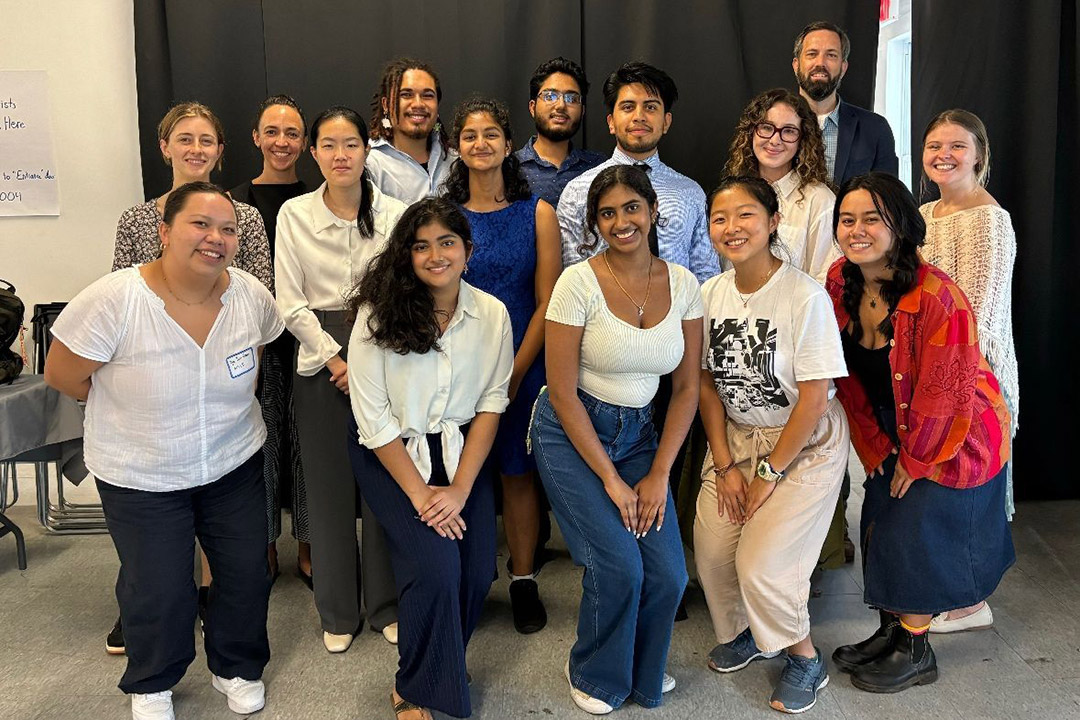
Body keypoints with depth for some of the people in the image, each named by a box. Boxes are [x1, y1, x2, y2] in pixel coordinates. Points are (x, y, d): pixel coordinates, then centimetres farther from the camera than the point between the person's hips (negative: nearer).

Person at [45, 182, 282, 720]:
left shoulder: (251, 295, -12)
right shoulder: (115, 301, -24)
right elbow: (62, 375, -12)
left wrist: (228, 401, 7)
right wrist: (134, 409, -1)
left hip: (235, 463, 4)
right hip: (141, 475, -3)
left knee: (247, 575, 13)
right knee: (158, 591, 10)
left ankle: (236, 668, 42)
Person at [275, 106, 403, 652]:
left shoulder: (395, 214, 1)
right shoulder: (293, 214, 2)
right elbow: (290, 303, 0)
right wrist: (335, 358, -8)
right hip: (321, 360, 0)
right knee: (329, 485, 6)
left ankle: (387, 605, 20)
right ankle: (337, 612, 21)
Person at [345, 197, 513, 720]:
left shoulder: (492, 315, -6)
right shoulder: (379, 315, -15)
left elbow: (491, 402, -3)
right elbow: (372, 417, -14)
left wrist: (460, 488, -12)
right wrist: (419, 493, -16)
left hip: (460, 449, 3)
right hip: (390, 453, -3)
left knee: (477, 573, -9)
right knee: (436, 565, -20)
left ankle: (442, 665, 23)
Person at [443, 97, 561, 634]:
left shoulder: (537, 213, 1)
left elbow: (547, 304, -2)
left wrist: (515, 373, -10)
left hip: (522, 367, 0)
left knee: (518, 473, 9)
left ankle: (524, 581, 24)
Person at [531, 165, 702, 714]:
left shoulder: (682, 284, -3)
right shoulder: (578, 283, -15)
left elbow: (687, 387, 2)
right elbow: (562, 394, -14)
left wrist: (659, 474, -5)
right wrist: (610, 478, -13)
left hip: (638, 433, 4)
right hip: (570, 432, -4)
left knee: (668, 574, -5)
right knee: (619, 564, -14)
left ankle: (643, 675, 28)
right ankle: (595, 676, 18)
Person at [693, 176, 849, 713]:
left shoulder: (805, 296, -21)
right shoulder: (711, 294, -4)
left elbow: (814, 398, -19)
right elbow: (707, 382, 2)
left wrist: (770, 473, -13)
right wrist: (724, 464, -4)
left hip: (805, 442, -5)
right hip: (736, 436, 5)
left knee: (762, 563, -10)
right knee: (712, 550, -2)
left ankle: (805, 659, 19)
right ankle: (743, 631, 30)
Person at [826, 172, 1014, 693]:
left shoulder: (936, 296, -29)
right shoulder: (840, 284, -10)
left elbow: (947, 391, -23)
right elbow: (850, 378, -1)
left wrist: (914, 460, -13)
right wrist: (879, 448, -1)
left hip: (953, 435, -6)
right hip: (892, 435, 6)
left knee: (919, 533, -1)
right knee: (881, 528, 12)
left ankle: (916, 651, 19)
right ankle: (891, 630, 32)